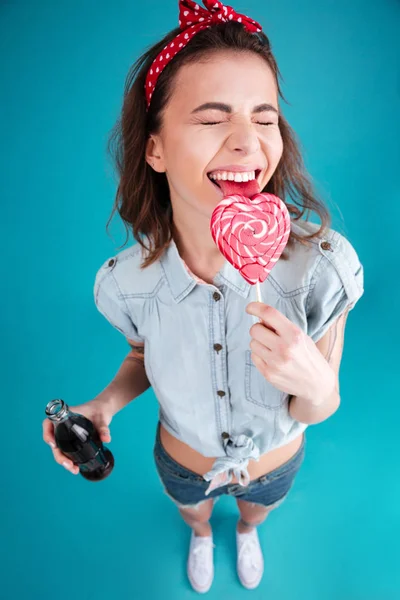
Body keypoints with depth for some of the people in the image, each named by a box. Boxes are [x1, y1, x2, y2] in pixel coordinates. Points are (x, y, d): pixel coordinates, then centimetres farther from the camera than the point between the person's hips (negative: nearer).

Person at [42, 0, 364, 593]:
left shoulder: (323, 265, -36)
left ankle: (246, 532, 78)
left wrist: (316, 384, -43)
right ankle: (202, 537, 77)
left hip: (276, 463, 0)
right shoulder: (127, 283, -30)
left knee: (255, 511, 38)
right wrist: (105, 404, -24)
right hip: (183, 463, 1)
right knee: (195, 515, 38)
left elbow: (317, 411, -21)